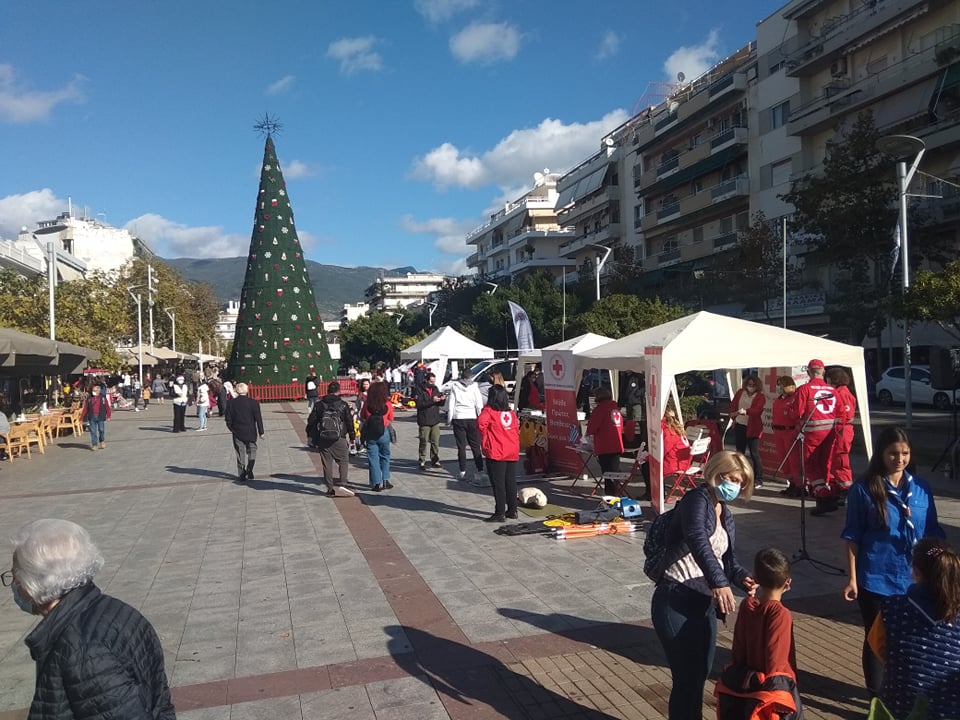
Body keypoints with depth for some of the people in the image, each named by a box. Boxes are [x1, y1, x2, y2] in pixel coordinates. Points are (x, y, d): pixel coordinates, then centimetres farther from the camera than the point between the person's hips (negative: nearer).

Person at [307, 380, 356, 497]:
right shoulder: (343, 405, -1)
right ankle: (341, 483, -10)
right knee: (343, 461, 7)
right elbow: (349, 422, 2)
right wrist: (352, 436, 13)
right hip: (339, 440, -2)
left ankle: (330, 488, 11)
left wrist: (312, 436, 17)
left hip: (322, 440, 2)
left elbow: (311, 422, 6)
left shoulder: (318, 405, 4)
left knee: (327, 464, 8)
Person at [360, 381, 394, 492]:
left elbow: (362, 418, 4)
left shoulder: (367, 405, -9)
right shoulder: (388, 405, -11)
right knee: (385, 457, 17)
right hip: (384, 433, 0)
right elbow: (390, 420, 0)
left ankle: (377, 483, 7)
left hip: (370, 434, 0)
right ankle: (385, 480, 14)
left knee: (373, 458, 7)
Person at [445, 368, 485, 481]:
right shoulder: (474, 387, -1)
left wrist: (449, 419, 6)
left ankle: (462, 471, 4)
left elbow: (450, 404, 0)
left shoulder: (454, 387, 0)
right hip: (472, 418, 0)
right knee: (475, 446, 8)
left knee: (461, 446, 5)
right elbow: (479, 405, -1)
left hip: (458, 418, 0)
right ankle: (480, 470, 4)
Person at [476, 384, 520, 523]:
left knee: (498, 484, -1)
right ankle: (512, 510, 22)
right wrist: (515, 445, 15)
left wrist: (485, 438, -9)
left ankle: (500, 513, 1)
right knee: (511, 482, 14)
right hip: (512, 452, 6)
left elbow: (481, 422, -24)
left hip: (496, 453, -6)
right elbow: (517, 428, 12)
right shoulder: (511, 412, 11)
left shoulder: (489, 410, -8)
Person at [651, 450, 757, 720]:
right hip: (676, 601, -9)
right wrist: (719, 581, -44)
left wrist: (742, 577, -6)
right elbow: (697, 541, -32)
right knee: (687, 676, -2)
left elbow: (728, 558, 16)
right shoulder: (697, 499, -13)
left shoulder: (726, 516, 14)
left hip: (704, 604, 9)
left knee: (701, 673, 18)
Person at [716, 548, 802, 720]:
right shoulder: (780, 614, -21)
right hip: (774, 688, -6)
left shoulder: (746, 606, -4)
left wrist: (741, 676, 14)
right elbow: (775, 660, -20)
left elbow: (737, 649, 3)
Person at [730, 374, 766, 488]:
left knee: (754, 454, -6)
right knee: (739, 452, 13)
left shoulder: (760, 397, -6)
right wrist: (733, 416, 4)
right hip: (740, 425, 5)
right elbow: (733, 405, 15)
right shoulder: (740, 393, 8)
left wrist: (745, 411, -38)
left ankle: (758, 480, 1)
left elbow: (756, 410, -22)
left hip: (753, 428, -5)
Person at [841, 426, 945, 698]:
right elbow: (853, 537, -6)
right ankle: (877, 696, 27)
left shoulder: (922, 488, 1)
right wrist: (852, 578, -8)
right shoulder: (864, 489, -8)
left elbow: (932, 534, 8)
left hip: (913, 579, 3)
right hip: (875, 579, -3)